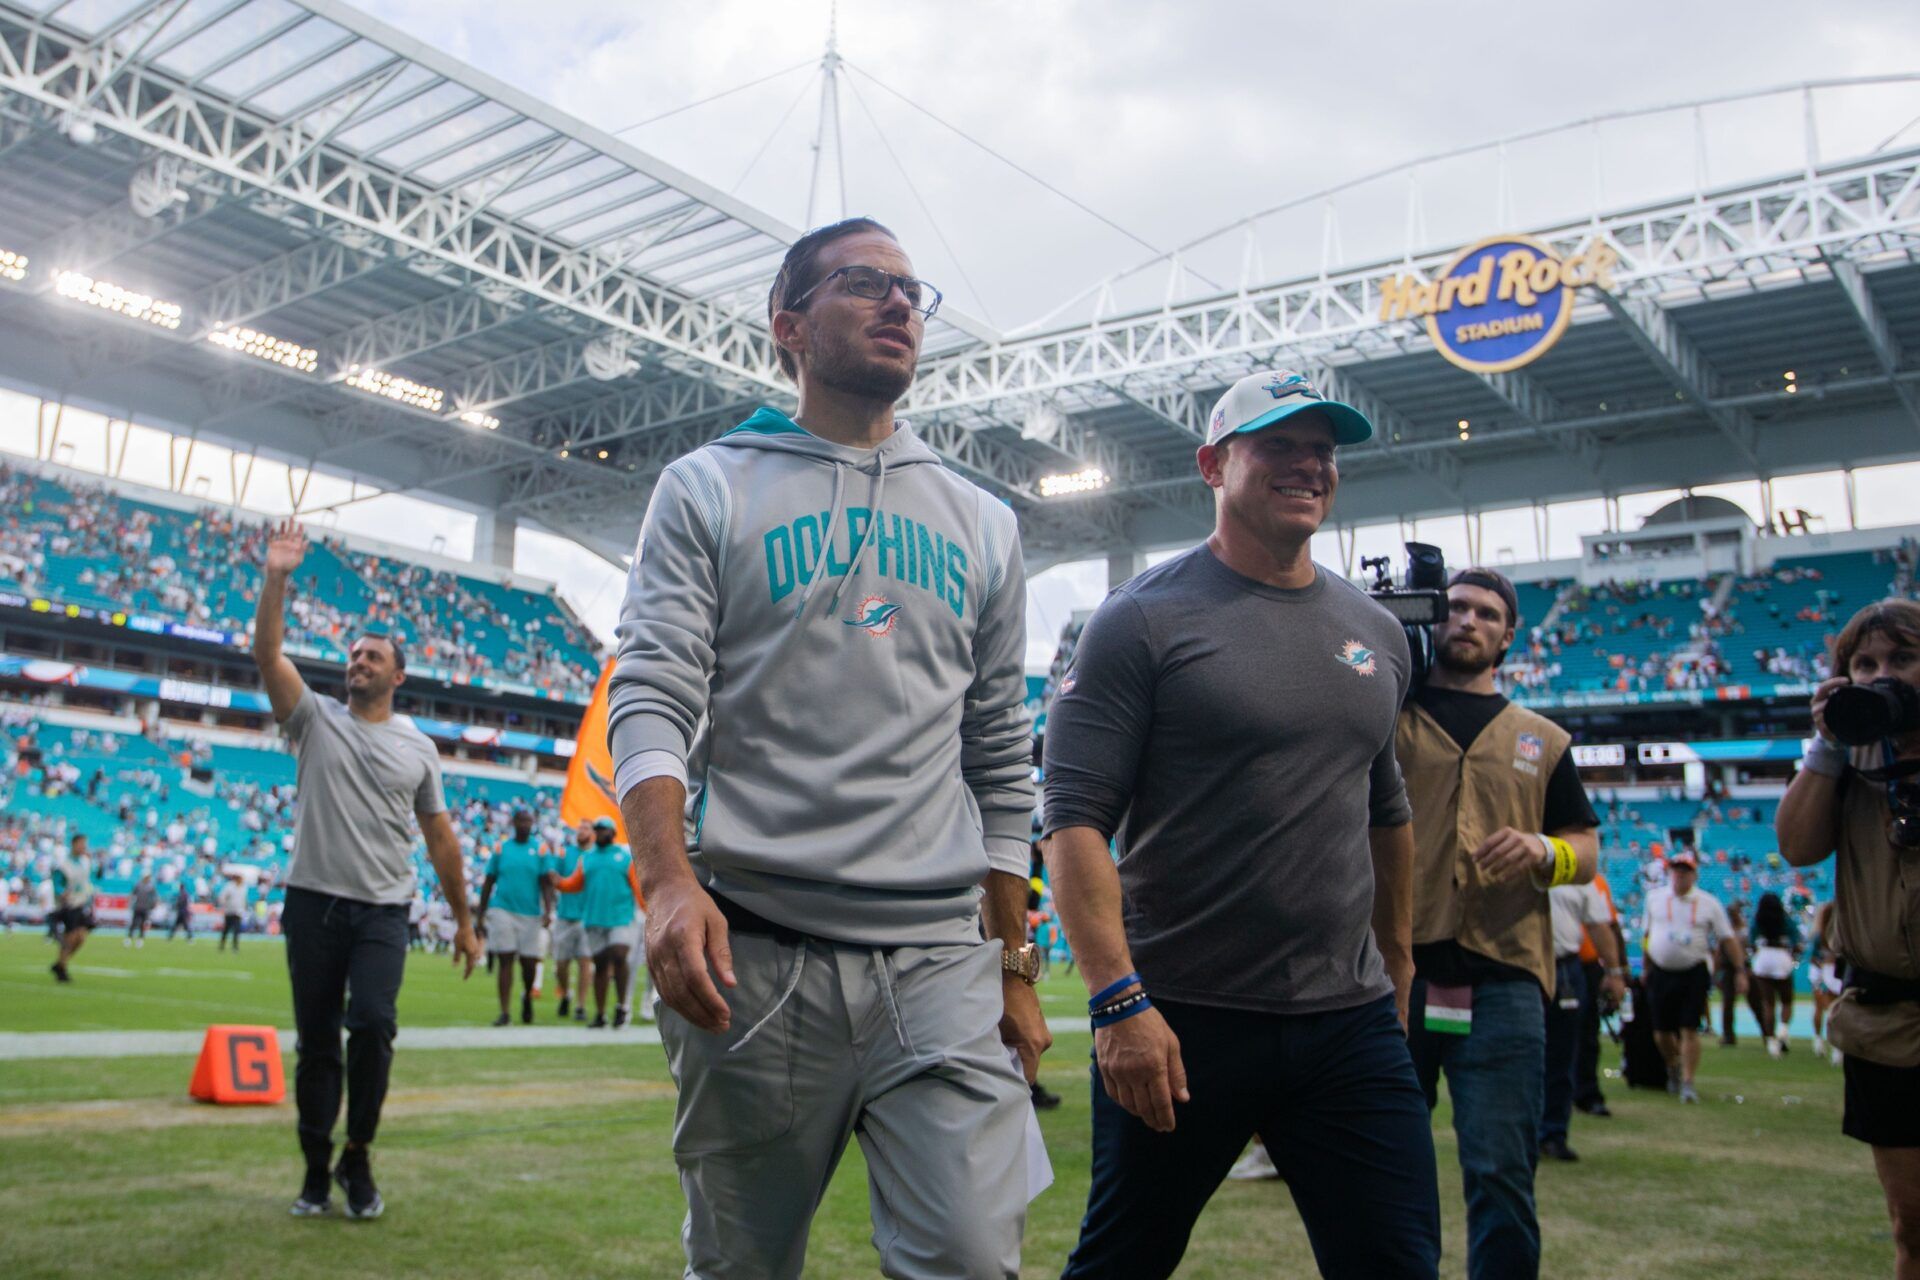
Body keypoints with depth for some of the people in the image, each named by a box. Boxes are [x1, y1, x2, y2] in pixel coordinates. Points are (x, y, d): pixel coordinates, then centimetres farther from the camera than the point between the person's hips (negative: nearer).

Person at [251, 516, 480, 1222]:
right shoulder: (316, 718, 7)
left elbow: (440, 838, 12)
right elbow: (267, 655, -9)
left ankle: (358, 1156, 3)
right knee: (315, 1042, 6)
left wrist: (464, 921, 11)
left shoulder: (418, 747, 10)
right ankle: (317, 1170, 19)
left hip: (383, 910, 0)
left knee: (373, 1024, -16)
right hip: (314, 901, 0)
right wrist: (277, 577, -20)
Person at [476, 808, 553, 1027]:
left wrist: (548, 911, -12)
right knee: (505, 962, -4)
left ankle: (527, 997, 33)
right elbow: (488, 882, 11)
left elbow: (546, 884, 0)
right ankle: (504, 1012, -1)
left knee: (529, 964, 3)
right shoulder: (501, 848, 7)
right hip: (502, 911, 0)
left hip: (530, 914, 0)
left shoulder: (540, 850, 4)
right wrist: (481, 912, 8)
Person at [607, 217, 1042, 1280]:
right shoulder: (709, 490, 6)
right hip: (752, 958, -2)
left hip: (940, 963, 2)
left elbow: (1000, 764, 16)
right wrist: (668, 879, -22)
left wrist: (1014, 965, 13)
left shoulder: (981, 524, 14)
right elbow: (651, 698, -5)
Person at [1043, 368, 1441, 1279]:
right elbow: (1076, 820, -12)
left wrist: (1395, 965, 24)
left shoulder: (1377, 633, 12)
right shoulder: (1145, 619, -6)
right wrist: (1118, 1000, -20)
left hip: (1350, 1023, 5)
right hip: (1179, 1023, -4)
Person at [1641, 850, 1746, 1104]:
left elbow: (1728, 939, 2)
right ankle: (1673, 1069, 34)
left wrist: (1740, 971, -3)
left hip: (1694, 975, -2)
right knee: (1662, 1032, 7)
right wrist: (1645, 967, 15)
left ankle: (1687, 1082, 3)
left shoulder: (1708, 903, 0)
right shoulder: (1654, 897, 6)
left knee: (1689, 1030, -6)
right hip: (1661, 973, 2)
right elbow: (1646, 934, 14)